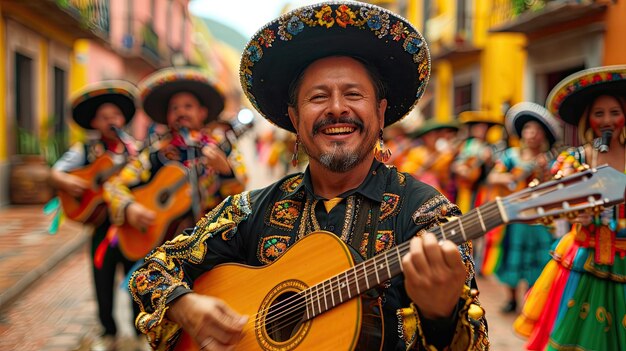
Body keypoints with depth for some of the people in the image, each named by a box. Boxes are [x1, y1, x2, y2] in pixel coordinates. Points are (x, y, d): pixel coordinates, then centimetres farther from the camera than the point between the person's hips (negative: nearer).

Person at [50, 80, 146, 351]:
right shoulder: (85, 150, 1)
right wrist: (65, 181, -23)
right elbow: (55, 173, -3)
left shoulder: (135, 150, 3)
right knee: (103, 283, 11)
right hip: (102, 226, 0)